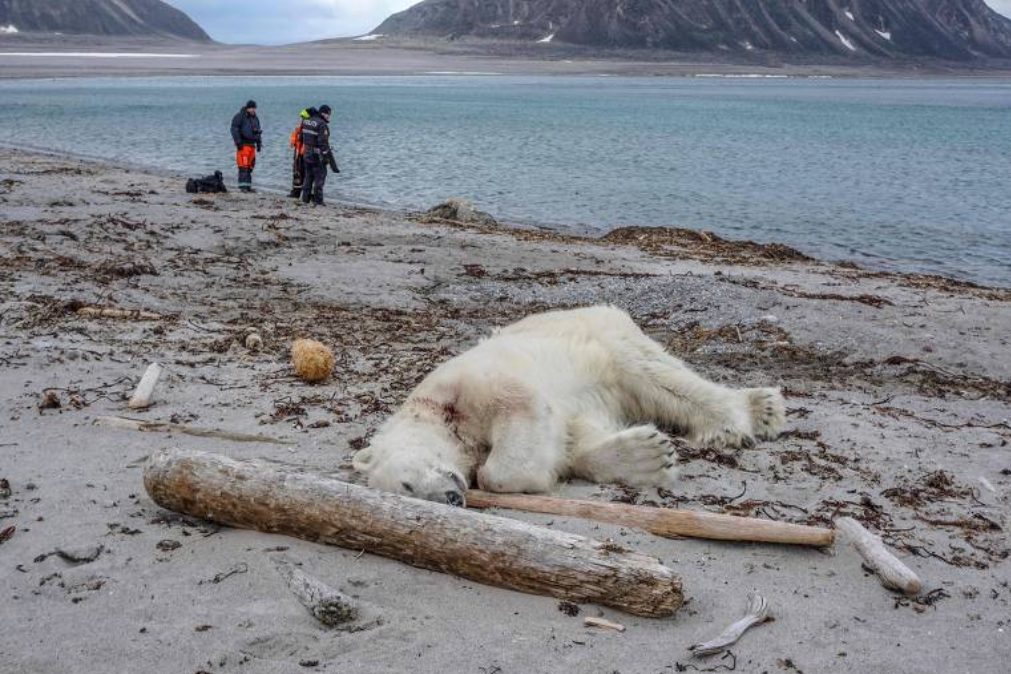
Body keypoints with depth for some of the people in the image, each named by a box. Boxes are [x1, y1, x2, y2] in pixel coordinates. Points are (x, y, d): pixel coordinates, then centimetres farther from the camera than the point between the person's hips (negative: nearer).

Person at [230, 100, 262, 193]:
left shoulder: (255, 118, 18)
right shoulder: (240, 117, -5)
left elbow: (258, 131, 26)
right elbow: (234, 129, -10)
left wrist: (259, 143, 20)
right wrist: (238, 142, -17)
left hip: (252, 145, 7)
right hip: (243, 145, -7)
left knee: (250, 166, 6)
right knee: (243, 166, -12)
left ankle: (248, 186, 10)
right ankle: (242, 186, -14)